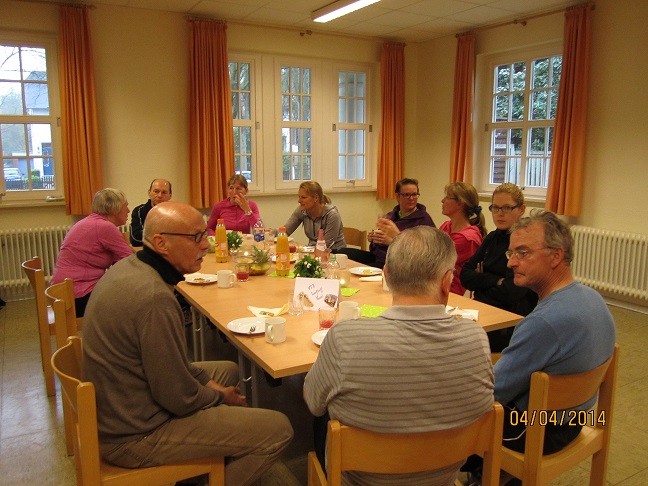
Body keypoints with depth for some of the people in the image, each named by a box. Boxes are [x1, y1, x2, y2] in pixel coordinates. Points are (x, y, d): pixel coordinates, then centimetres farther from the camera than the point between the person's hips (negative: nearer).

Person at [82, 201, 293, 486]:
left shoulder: (128, 267, -1)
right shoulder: (155, 298, -31)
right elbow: (179, 398, -23)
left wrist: (205, 379, 6)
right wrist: (220, 395, -4)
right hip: (134, 436, -9)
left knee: (228, 370, 24)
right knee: (278, 429, -9)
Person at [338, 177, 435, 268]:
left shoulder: (424, 219, -4)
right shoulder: (390, 215, 17)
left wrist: (391, 241, -22)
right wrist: (372, 238, -1)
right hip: (376, 256, 7)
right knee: (344, 252, -14)